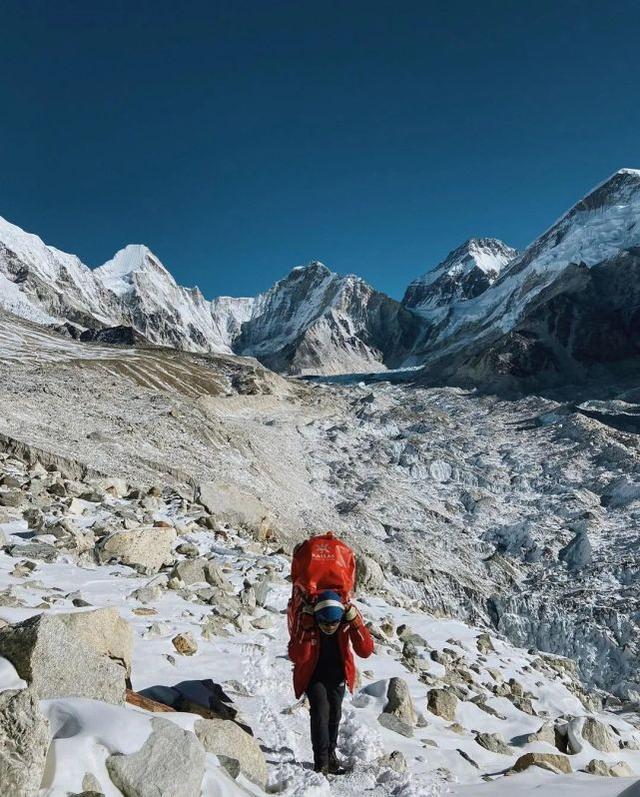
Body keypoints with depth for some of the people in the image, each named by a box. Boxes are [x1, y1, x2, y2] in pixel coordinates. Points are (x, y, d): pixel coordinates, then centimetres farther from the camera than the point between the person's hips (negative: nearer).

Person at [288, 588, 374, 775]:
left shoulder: (349, 618, -25)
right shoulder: (305, 618, -30)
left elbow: (365, 651, -27)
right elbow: (296, 657, -31)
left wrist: (356, 624, -40)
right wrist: (306, 630, -43)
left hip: (337, 676, 3)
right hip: (313, 676, -2)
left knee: (334, 714, 12)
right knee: (320, 711, -18)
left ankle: (330, 753, 36)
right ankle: (321, 761, -4)